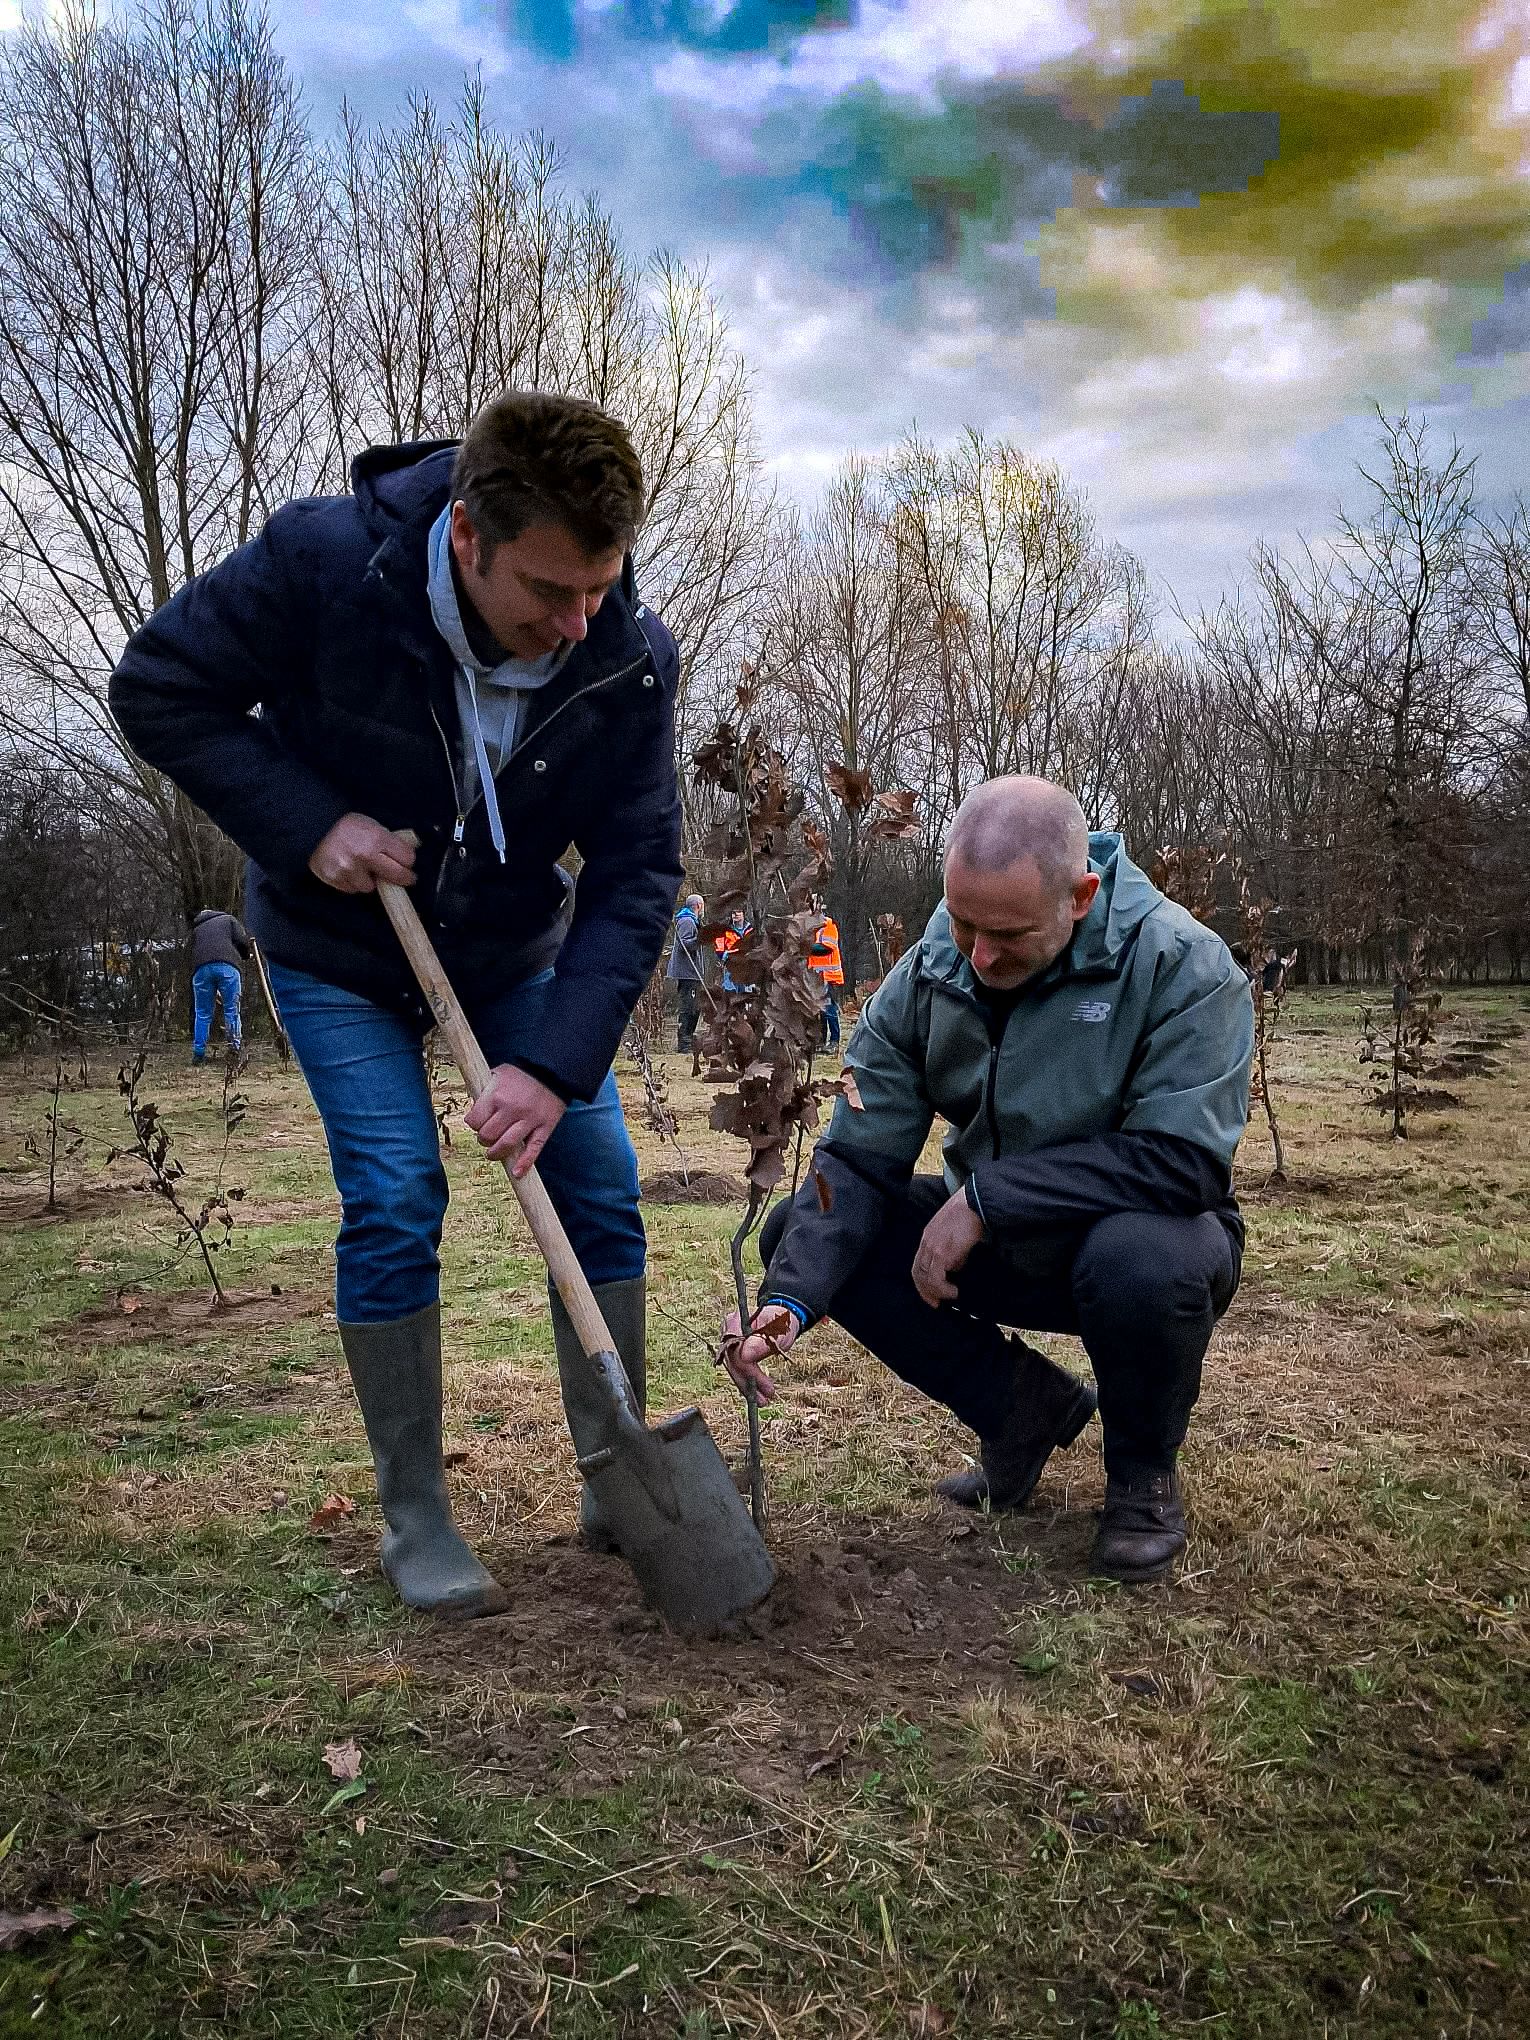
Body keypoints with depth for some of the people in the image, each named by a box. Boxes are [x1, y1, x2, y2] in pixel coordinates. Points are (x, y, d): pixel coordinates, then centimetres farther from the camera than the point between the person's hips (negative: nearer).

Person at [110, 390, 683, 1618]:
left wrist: (556, 1063, -31)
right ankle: (414, 1519, 6)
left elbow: (634, 874, -20)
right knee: (394, 1202, -12)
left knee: (598, 1182, -3)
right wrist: (306, 825, -27)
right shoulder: (323, 562, -27)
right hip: (339, 950, -2)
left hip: (513, 947, 3)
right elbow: (159, 691, -14)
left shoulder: (631, 658, -22)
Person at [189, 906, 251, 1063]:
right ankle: (234, 1048, -4)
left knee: (202, 1014, 8)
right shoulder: (228, 919, 25)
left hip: (201, 969, 3)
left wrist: (213, 990, 34)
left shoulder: (196, 929, 33)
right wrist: (244, 956, 31)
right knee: (232, 1009, 3)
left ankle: (198, 1054, 7)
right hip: (227, 967, -3)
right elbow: (242, 941, 8)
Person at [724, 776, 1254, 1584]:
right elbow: (859, 1160, -13)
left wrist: (986, 1196, -32)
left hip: (1137, 1234, -4)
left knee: (1139, 1259, -40)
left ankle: (1143, 1471, -4)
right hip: (999, 1248, 4)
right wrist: (790, 1299, -30)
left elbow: (1185, 1158, -31)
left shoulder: (1182, 965, -23)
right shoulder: (924, 977, -11)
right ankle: (1022, 1403, 4)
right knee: (799, 1230, -11)